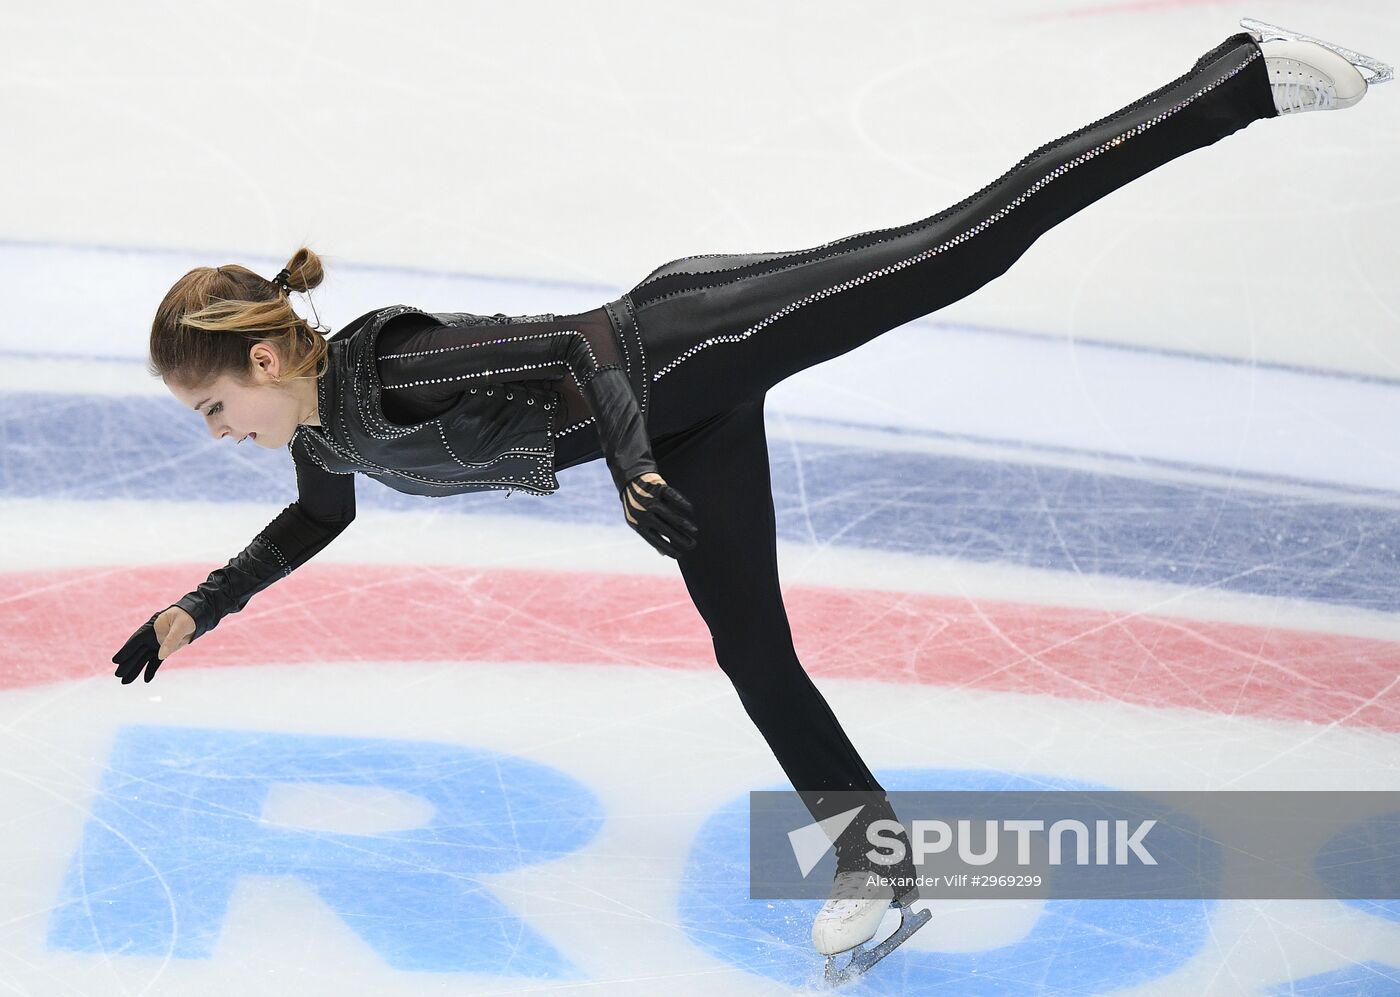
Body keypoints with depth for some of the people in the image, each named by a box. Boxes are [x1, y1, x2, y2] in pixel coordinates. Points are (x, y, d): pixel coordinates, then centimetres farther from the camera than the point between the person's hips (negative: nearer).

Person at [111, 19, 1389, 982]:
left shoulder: (388, 371, -24)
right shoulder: (324, 431, 5)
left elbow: (577, 344, -29)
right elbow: (316, 523, 26)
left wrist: (629, 469, -38)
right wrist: (196, 610, 23)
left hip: (686, 344, -9)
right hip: (689, 421, 9)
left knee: (969, 242, -8)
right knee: (749, 646, 10)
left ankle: (1249, 74, -2)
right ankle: (875, 855, 22)